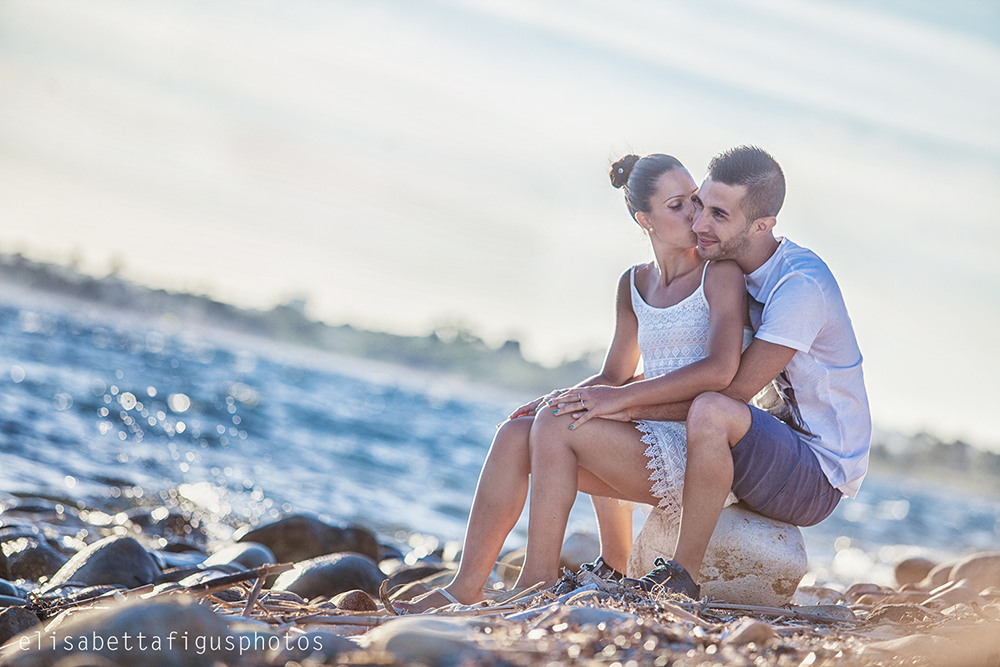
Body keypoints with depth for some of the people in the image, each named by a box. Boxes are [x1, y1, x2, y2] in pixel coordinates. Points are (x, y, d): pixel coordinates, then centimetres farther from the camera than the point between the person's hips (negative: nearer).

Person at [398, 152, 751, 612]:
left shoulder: (720, 273, -5)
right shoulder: (634, 284, 15)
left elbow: (720, 370, -20)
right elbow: (613, 377, 19)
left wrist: (620, 399, -21)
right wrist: (566, 398, -3)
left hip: (695, 452, -7)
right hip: (651, 441, 7)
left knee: (557, 427, -23)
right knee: (515, 435, -8)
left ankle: (538, 583, -17)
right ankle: (465, 589, -10)